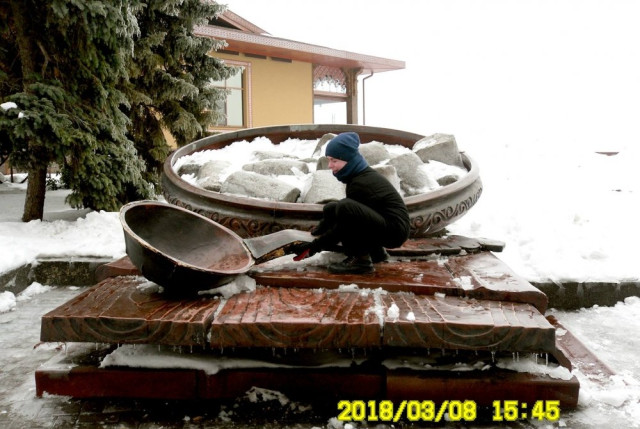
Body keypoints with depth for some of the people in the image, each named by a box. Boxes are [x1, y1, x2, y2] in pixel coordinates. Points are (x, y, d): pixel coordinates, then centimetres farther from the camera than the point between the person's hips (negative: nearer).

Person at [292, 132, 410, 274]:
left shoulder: (360, 183, -20)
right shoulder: (360, 174, 7)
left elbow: (344, 220, -16)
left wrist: (314, 247, -12)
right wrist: (320, 228, 12)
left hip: (395, 230, -10)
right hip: (382, 224, 10)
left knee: (344, 208, -30)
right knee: (330, 209, 10)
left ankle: (361, 260, -15)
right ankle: (375, 251, 16)